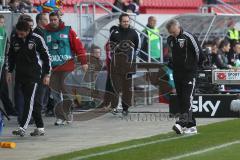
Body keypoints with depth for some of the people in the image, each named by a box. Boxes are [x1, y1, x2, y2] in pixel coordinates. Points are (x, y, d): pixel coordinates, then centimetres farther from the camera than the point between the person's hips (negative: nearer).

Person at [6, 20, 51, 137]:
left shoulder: (37, 39, -8)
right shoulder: (14, 40, 5)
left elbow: (46, 57, -2)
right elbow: (10, 56, 19)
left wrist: (47, 74, -3)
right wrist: (9, 71, 13)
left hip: (33, 74, -5)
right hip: (20, 74, 5)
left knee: (29, 100, -13)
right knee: (32, 102, 7)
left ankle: (23, 127, -21)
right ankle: (40, 127, 13)